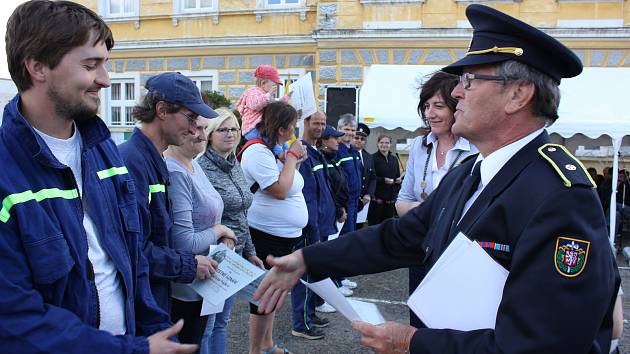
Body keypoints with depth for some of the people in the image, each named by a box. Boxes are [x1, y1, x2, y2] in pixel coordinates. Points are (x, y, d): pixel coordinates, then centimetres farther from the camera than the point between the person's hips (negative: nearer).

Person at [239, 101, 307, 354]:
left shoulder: (275, 150, 12)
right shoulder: (257, 151, -19)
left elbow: (290, 184, 19)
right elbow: (280, 190, -25)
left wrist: (296, 160, 6)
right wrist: (292, 157, -15)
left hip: (284, 235, 10)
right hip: (267, 236, -10)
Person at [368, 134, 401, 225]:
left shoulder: (394, 159, 14)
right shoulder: (373, 158, -4)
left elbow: (398, 175, 19)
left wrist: (399, 180, -2)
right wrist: (383, 180, -20)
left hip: (391, 197, 5)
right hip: (377, 197, -5)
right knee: (374, 224, -2)